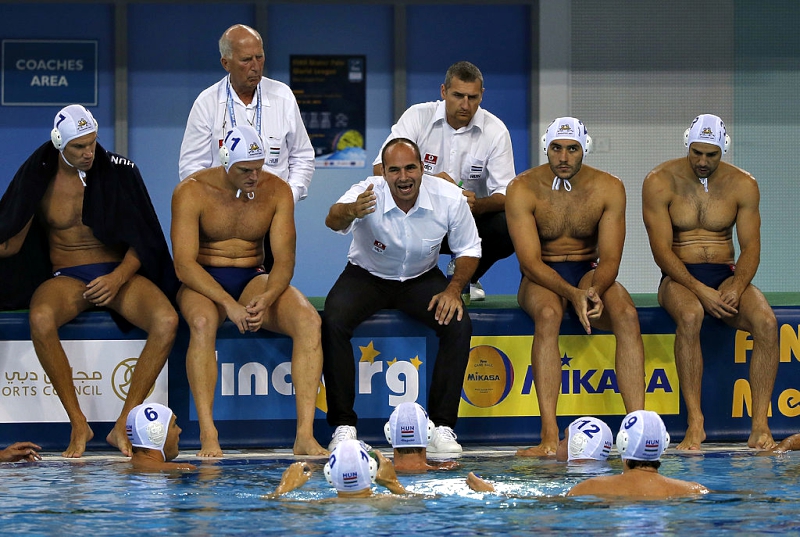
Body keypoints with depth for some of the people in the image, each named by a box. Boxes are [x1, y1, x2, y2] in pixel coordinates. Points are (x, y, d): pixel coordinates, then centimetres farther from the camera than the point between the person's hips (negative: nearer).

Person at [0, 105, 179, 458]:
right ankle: (78, 425, -26)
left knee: (167, 321, -32)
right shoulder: (38, 179, 3)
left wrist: (118, 278, -14)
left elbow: (143, 240, 3)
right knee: (40, 319, -38)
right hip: (67, 278, 0)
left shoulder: (120, 172, 2)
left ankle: (123, 426, -25)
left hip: (119, 273, 1)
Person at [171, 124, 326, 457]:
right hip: (203, 281, -3)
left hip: (253, 279, 3)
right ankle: (208, 436, -40)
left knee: (309, 320, -27)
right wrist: (228, 305, -30)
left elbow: (284, 260, -5)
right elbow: (184, 264, -18)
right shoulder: (192, 192, -11)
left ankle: (305, 434, -33)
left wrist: (266, 298, -27)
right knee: (203, 322, -40)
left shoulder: (277, 191, -1)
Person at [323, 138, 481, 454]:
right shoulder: (368, 195, -25)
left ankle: (441, 426, -16)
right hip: (367, 276, -1)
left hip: (422, 278, 1)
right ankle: (343, 425, -18)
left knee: (459, 325, -25)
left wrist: (454, 289, -19)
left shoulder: (449, 198, -17)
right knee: (332, 322, -29)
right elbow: (333, 221, -46)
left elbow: (468, 250, -2)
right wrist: (349, 212, -70)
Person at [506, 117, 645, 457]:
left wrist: (595, 291, -31)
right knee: (548, 314, -38)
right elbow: (530, 260, -17)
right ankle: (549, 437, -45)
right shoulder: (523, 189, -11)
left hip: (589, 273, 2)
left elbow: (610, 258, -8)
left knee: (626, 314, -30)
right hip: (541, 277, -2)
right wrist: (573, 294, -32)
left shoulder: (608, 189, -4)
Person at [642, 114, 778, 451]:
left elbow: (751, 248, 1)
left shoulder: (742, 185, 4)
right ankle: (695, 423, -36)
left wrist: (736, 289, -20)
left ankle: (760, 425, -29)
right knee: (689, 316, -39)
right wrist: (701, 291, -23)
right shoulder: (661, 182, -4)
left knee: (766, 322, -29)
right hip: (679, 278, -3)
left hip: (726, 275, 3)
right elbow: (661, 250, -10)